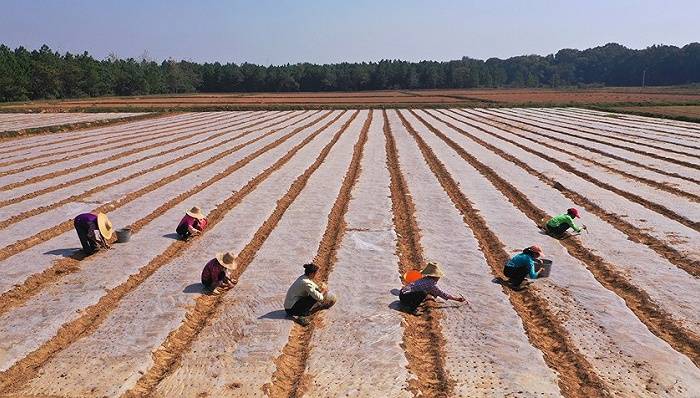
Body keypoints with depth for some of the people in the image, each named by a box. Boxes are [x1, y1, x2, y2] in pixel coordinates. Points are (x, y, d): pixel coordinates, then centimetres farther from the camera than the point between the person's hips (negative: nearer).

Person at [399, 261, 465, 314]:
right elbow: (442, 294, -10)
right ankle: (412, 309, -13)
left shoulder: (426, 279, 9)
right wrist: (457, 299, -2)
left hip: (403, 291, 9)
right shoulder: (431, 284, -16)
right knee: (423, 293, -26)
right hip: (404, 296, -9)